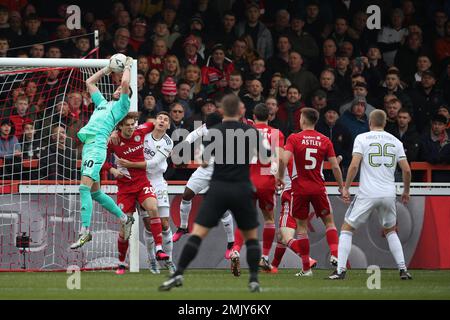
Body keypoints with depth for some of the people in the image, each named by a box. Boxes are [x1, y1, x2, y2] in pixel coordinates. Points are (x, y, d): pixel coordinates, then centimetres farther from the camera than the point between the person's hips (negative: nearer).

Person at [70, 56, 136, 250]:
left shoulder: (122, 106, 9)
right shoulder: (103, 103, 31)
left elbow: (125, 84, -4)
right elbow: (89, 82, 40)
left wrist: (128, 66, 11)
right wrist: (107, 69, 38)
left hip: (97, 145, -9)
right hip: (87, 144, 9)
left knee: (85, 187, -19)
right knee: (95, 192, 10)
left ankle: (84, 232, -24)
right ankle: (125, 219, 22)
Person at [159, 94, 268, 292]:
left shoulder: (214, 132, -1)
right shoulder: (251, 132, 2)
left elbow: (204, 162, 5)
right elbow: (264, 158, 14)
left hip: (218, 189, -1)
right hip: (242, 190, 1)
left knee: (198, 233, -4)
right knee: (251, 237, 15)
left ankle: (179, 275, -14)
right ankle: (254, 280, 4)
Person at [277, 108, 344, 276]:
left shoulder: (294, 139, -6)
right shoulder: (325, 141, 0)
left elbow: (284, 160, -19)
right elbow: (335, 166, -1)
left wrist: (280, 177, -3)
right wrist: (341, 186, 11)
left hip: (299, 188, -1)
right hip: (318, 188, 1)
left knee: (301, 226, 7)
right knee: (329, 222, 14)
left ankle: (306, 267, 7)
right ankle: (334, 254, -6)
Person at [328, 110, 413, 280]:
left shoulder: (362, 138, -1)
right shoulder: (395, 141, 9)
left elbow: (354, 165, -11)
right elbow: (406, 170, 6)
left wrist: (346, 188, -3)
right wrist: (406, 191, 20)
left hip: (367, 194, -3)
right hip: (389, 194, 3)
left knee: (347, 229, 8)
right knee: (390, 231, 24)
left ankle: (340, 270, -3)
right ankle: (403, 270, 13)